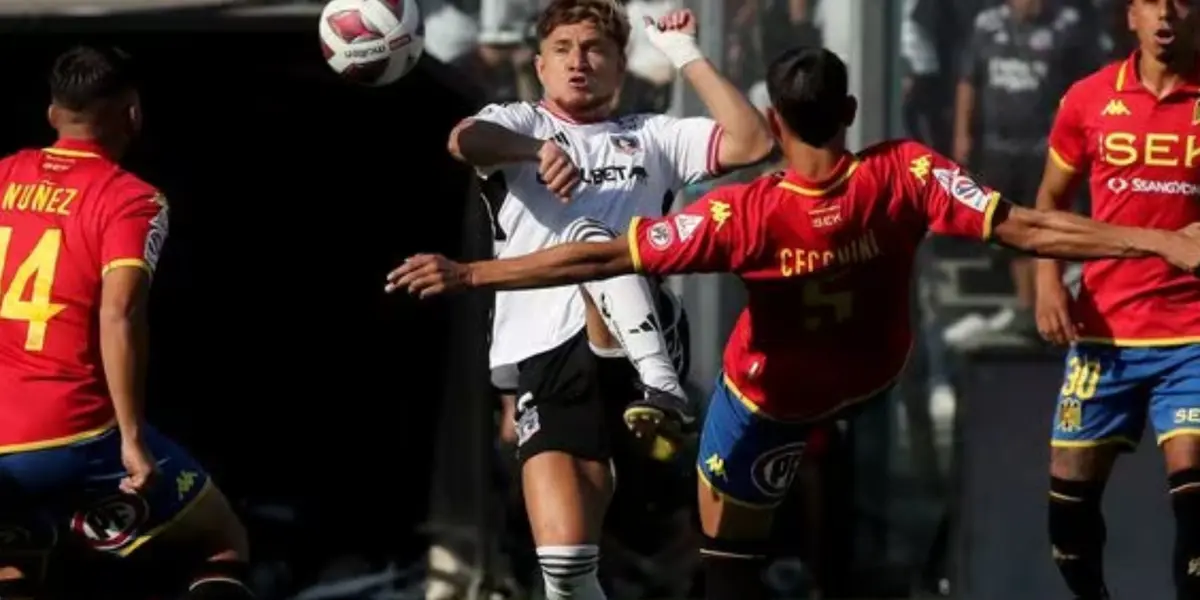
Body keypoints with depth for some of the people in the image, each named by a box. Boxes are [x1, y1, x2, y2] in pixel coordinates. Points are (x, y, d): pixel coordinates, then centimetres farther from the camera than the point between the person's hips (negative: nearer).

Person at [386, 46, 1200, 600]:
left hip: (774, 398, -4)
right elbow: (1024, 229, -31)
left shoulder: (746, 216, -35)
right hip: (873, 375, 4)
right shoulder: (905, 177, -31)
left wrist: (466, 275, -31)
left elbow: (601, 258, -35)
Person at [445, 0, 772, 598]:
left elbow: (752, 143, 9)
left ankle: (661, 387, -45)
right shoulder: (520, 125, 17)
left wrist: (689, 57, 10)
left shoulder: (652, 136, 23)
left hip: (630, 341, 0)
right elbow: (465, 140, -9)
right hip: (547, 354, 0)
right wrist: (539, 150, -29)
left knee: (590, 234, -32)